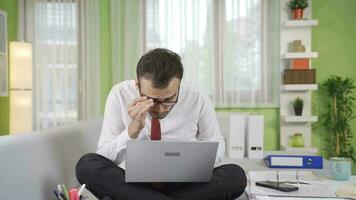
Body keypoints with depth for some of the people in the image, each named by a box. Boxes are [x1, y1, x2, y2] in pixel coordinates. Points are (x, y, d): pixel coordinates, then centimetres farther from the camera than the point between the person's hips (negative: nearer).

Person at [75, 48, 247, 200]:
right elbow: (105, 159, -9)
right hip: (131, 184, -1)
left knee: (235, 175, -27)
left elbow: (217, 146, 8)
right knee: (87, 164, -26)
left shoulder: (199, 100, -8)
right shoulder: (120, 95, -9)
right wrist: (133, 129, -26)